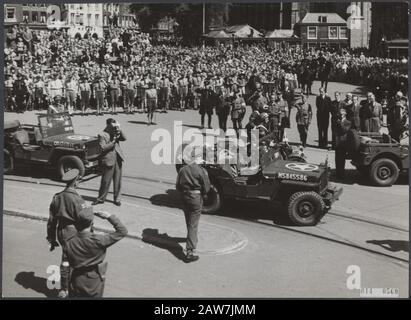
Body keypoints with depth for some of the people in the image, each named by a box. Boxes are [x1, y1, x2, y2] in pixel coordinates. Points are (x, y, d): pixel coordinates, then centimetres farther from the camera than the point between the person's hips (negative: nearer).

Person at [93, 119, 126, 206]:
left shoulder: (115, 132, 10)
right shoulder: (102, 135, -7)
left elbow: (124, 138, 0)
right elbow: (103, 148, -16)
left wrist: (119, 130, -12)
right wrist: (113, 141, -19)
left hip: (118, 159, 5)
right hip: (108, 160, -5)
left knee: (117, 181, 9)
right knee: (105, 181, 1)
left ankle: (117, 199, 19)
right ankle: (101, 198, 16)